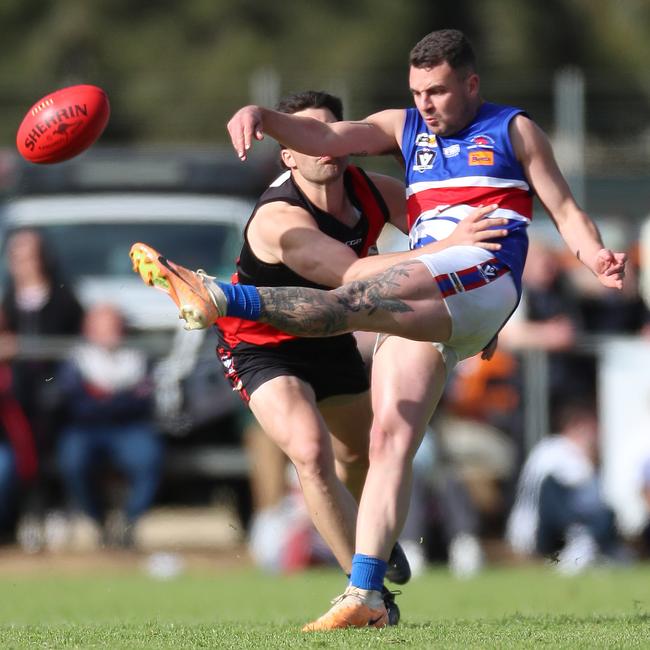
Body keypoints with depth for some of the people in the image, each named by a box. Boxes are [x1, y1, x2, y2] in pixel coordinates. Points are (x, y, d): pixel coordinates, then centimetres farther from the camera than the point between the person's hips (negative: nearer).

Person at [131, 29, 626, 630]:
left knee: (356, 300, -30)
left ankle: (224, 299, -46)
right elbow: (326, 137, 11)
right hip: (422, 307, 5)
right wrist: (262, 117, -8)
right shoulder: (405, 128, 25)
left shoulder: (512, 130, 14)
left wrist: (596, 257, -10)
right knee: (390, 438, -8)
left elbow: (565, 210, 12)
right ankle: (365, 596, -14)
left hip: (485, 277, -5)